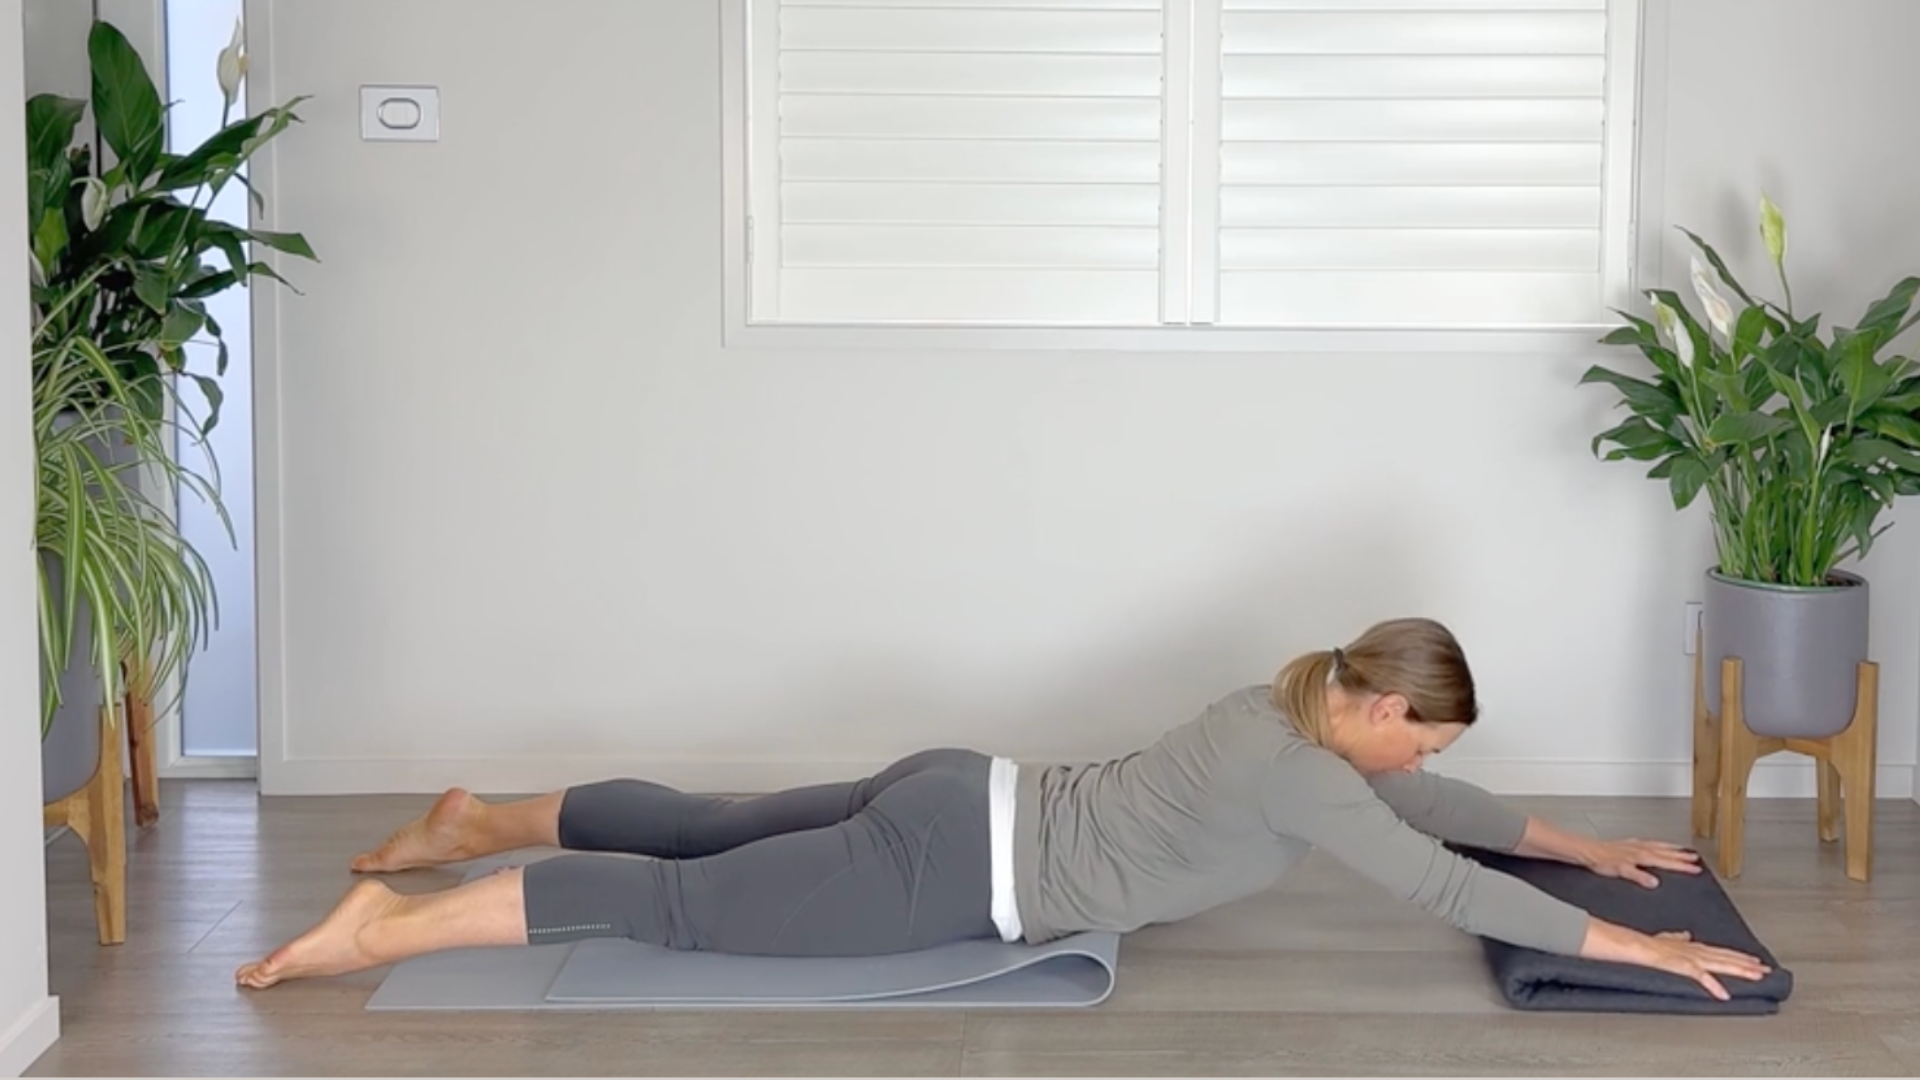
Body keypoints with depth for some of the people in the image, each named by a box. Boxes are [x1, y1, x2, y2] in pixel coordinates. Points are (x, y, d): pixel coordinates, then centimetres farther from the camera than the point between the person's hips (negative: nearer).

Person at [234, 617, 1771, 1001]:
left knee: (706, 830, 19)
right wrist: (1621, 945, -16)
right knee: (681, 904, -9)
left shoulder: (1295, 710, 10)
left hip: (963, 806, 9)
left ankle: (479, 822, 28)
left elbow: (1420, 800, 25)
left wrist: (1579, 843, 27)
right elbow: (1438, 884, -21)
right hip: (957, 866, -9)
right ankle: (388, 927, -9)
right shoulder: (1294, 772, -17)